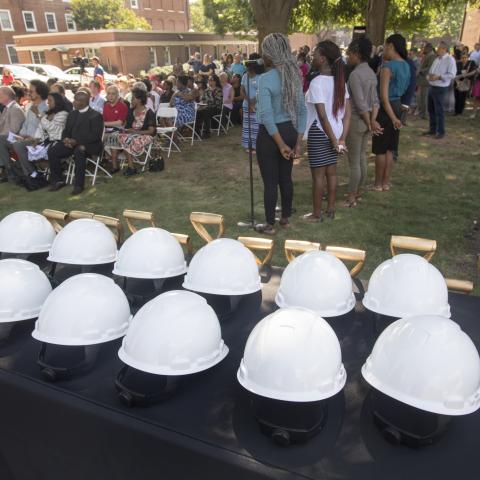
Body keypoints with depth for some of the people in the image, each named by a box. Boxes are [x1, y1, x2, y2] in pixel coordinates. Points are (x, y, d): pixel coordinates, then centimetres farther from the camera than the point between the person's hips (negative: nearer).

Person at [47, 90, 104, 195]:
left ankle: (79, 185, -30)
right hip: (72, 143, 7)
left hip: (90, 145, -7)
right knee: (52, 151, -13)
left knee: (79, 151, -39)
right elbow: (66, 131, 20)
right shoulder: (72, 114, 18)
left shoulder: (95, 116, -6)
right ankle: (58, 181, 2)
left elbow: (96, 136, -16)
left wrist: (77, 141, -23)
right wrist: (66, 139, -6)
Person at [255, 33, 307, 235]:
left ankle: (270, 225, 16)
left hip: (270, 133, -7)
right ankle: (285, 218, 31)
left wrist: (280, 144, -17)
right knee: (286, 177, 17)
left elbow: (267, 116, -22)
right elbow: (302, 111, 5)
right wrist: (298, 141, 5)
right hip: (290, 131, 7)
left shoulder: (265, 79, -16)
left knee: (270, 181, 4)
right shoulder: (295, 76, 5)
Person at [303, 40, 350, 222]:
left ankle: (317, 214, 13)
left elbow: (322, 115, -21)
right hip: (335, 131, 8)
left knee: (318, 174, 3)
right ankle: (331, 210, 25)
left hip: (319, 133, -7)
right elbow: (347, 112, 3)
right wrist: (342, 138, 0)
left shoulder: (317, 82, -17)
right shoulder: (340, 80, 6)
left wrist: (334, 140, -15)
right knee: (331, 172, 15)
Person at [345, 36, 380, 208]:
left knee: (354, 161, 0)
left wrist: (370, 124, -11)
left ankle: (352, 197, 9)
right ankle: (359, 191, 27)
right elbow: (375, 100, 4)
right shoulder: (371, 73, 9)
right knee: (362, 157, 16)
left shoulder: (355, 74, -17)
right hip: (367, 121, 9)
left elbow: (361, 104, -20)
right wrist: (373, 121, -4)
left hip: (357, 120, -9)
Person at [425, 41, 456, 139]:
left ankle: (441, 131, 5)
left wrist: (438, 77, -24)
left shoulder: (450, 59, -10)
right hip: (432, 86, 8)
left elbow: (452, 75, -17)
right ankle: (433, 129, 24)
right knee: (431, 109, 13)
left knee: (439, 111, -4)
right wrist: (429, 76, -8)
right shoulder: (437, 59, 14)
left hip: (440, 88, -8)